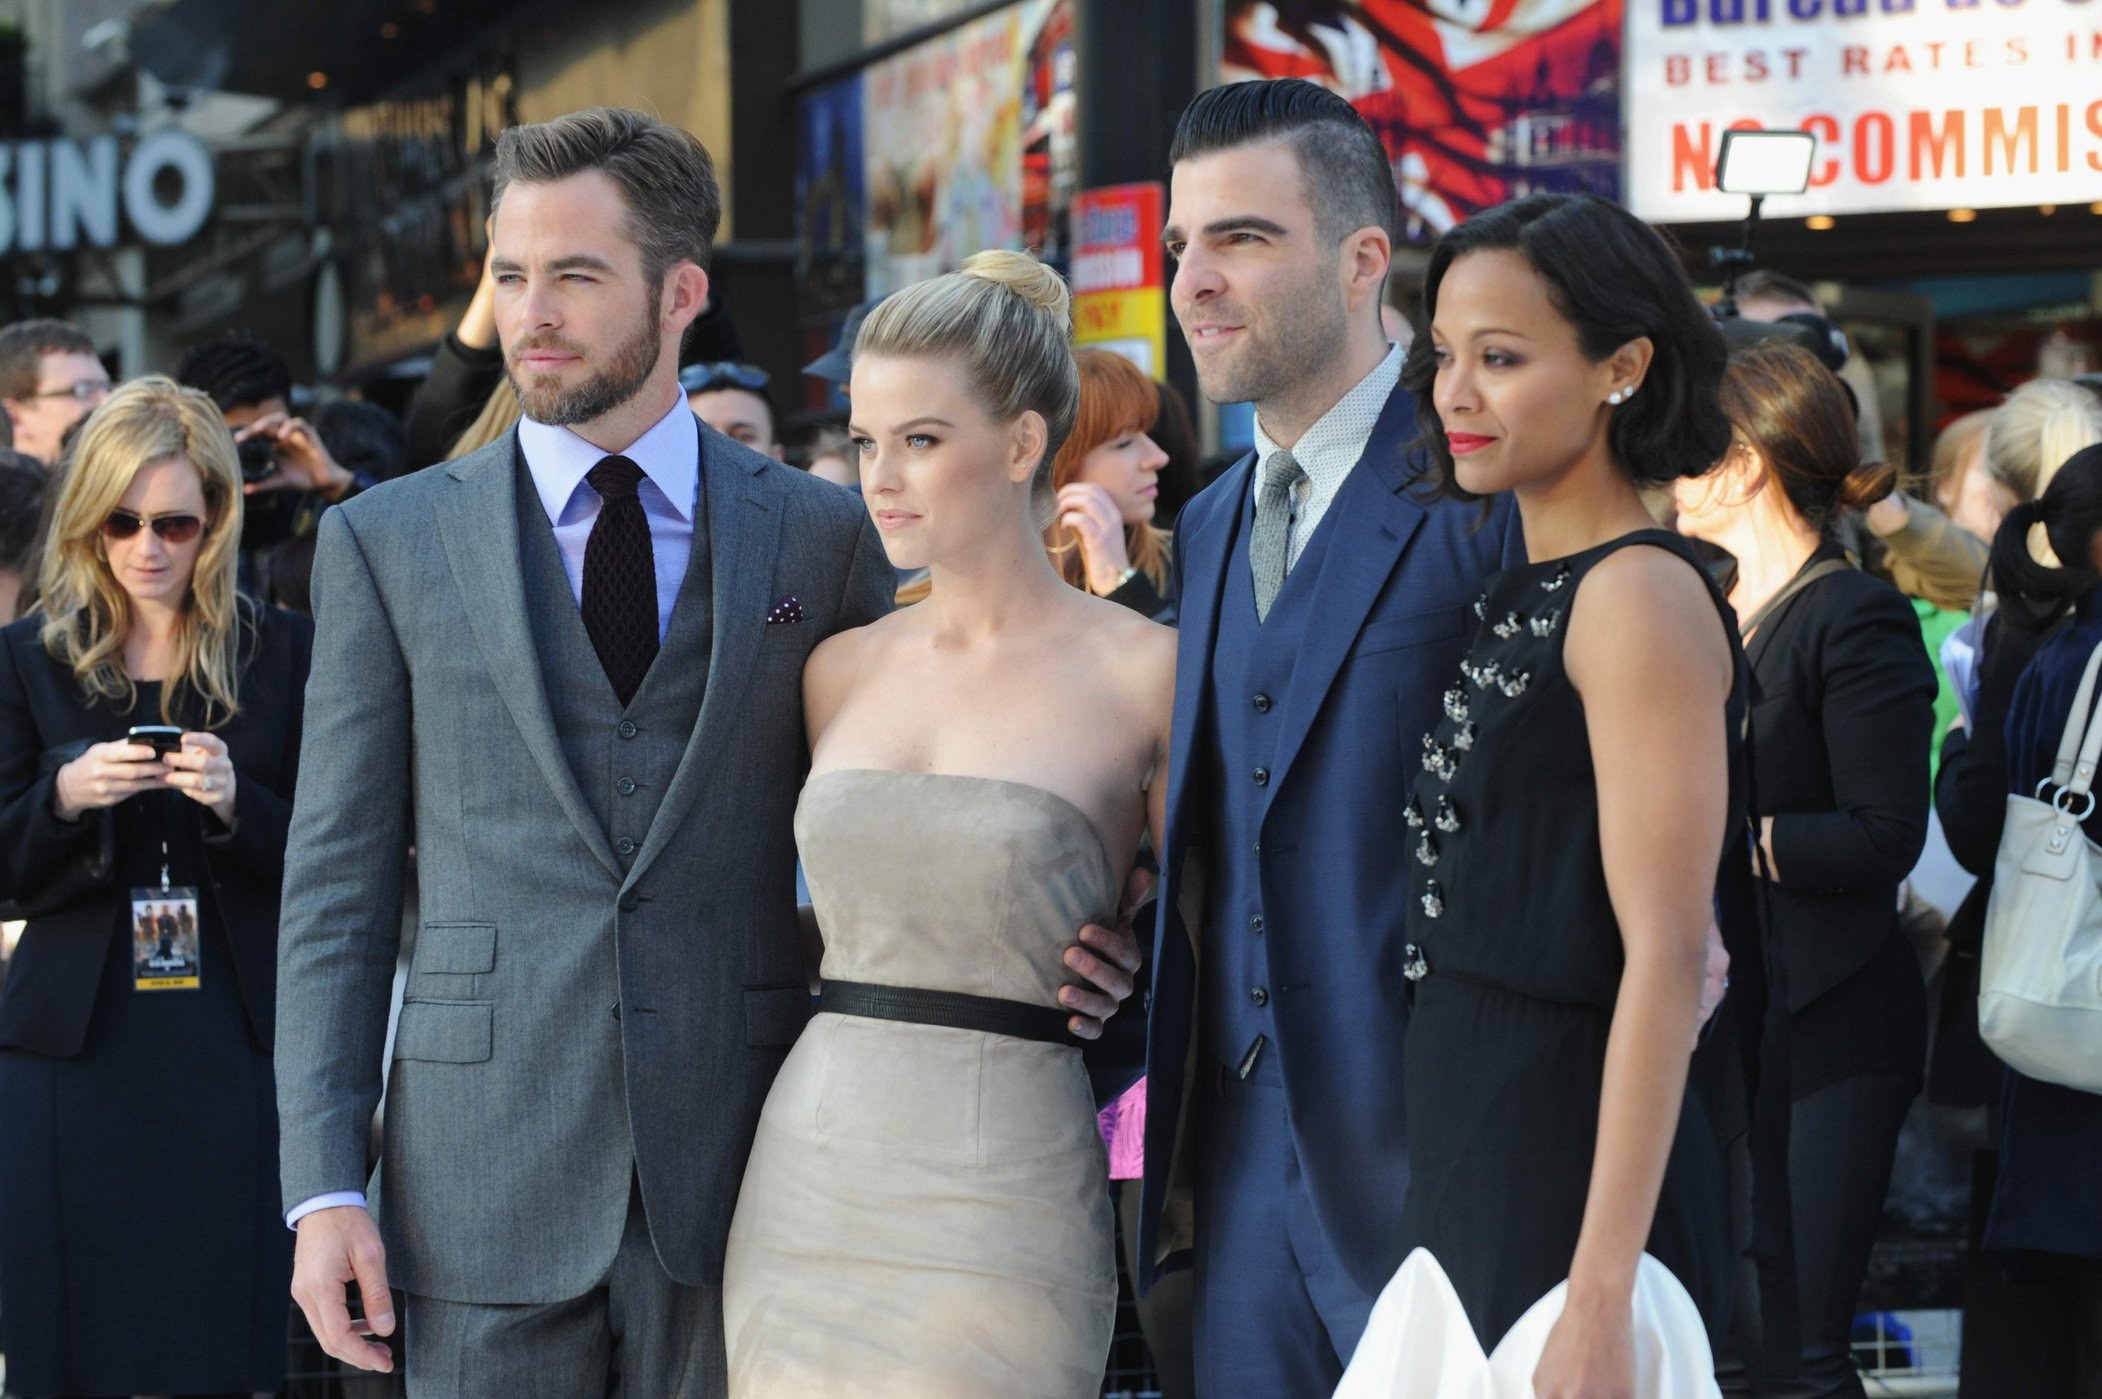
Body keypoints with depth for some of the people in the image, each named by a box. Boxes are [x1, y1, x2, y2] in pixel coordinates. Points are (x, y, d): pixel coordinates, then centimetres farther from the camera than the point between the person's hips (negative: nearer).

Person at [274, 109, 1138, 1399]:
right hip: (483, 1187, 0)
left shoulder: (823, 537, 5)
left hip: (735, 1192, 0)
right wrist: (325, 1187, -2)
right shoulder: (387, 543, 5)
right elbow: (340, 885, 4)